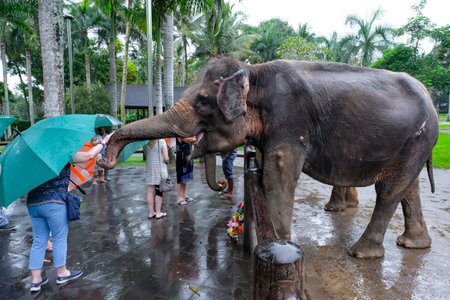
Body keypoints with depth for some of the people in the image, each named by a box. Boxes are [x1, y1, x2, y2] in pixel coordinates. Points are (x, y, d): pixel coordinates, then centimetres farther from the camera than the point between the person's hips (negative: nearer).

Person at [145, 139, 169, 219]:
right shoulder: (161, 141, -11)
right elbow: (166, 158, -14)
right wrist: (167, 161, 7)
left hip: (149, 168, 5)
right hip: (160, 169, -5)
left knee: (150, 191, 8)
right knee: (159, 191, 3)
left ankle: (151, 213, 17)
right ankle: (158, 213, 11)